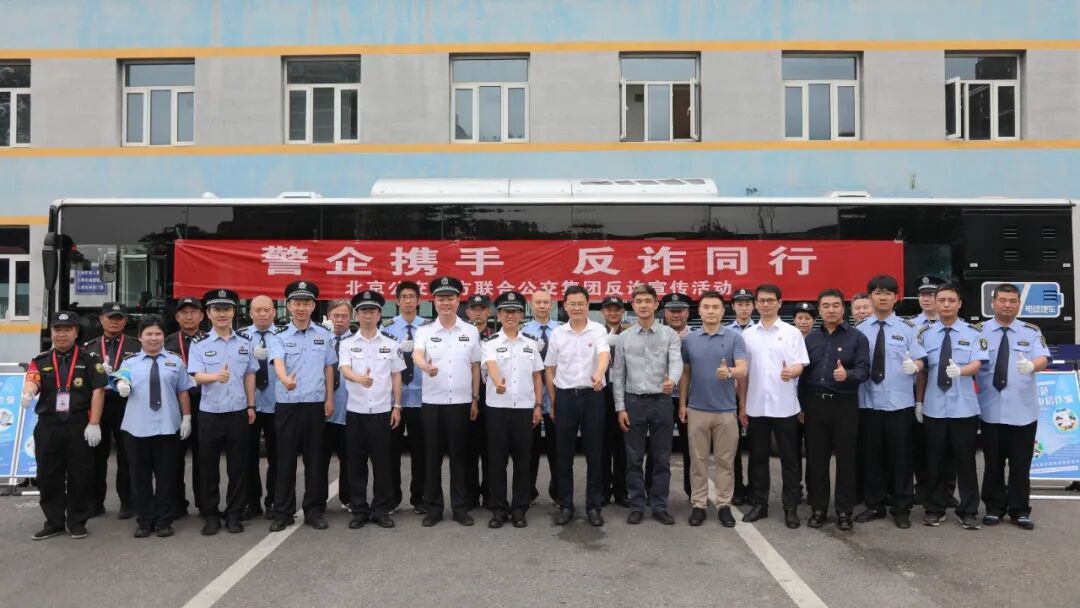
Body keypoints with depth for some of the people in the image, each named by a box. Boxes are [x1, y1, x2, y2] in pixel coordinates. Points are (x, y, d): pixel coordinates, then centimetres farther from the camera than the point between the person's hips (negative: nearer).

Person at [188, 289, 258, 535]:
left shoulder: (245, 342, 5)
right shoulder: (199, 344, -1)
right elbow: (198, 376, -11)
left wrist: (251, 406, 6)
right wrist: (217, 376, -33)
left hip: (238, 412, 1)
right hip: (209, 413, -1)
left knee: (238, 465, 6)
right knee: (208, 466, 6)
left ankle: (234, 514, 18)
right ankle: (210, 515, 19)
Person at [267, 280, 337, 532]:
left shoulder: (324, 335, 6)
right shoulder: (280, 336, -1)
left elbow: (328, 369, 10)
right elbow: (278, 362, -20)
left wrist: (330, 399, 4)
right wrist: (285, 379, -41)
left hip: (315, 404, 2)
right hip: (287, 404, -1)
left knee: (315, 458, 7)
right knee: (285, 459, 4)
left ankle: (315, 510, 17)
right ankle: (282, 512, 15)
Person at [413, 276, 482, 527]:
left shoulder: (471, 331, 3)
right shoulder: (425, 331, 1)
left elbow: (475, 367, 7)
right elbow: (417, 355, -18)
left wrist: (475, 399, 4)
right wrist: (426, 367, -41)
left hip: (461, 402, 0)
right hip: (432, 402, 0)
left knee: (459, 456, 7)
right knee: (433, 457, 7)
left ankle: (460, 507, 17)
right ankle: (433, 507, 18)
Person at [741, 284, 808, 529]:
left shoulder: (792, 332, 1)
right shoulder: (747, 334, 7)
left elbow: (800, 366, -4)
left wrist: (791, 372, -28)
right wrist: (741, 405, 5)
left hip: (785, 406, -2)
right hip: (756, 406, 2)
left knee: (789, 458, 4)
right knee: (758, 457, 10)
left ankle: (791, 508, 13)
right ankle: (759, 504, 20)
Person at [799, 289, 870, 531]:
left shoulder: (857, 337, 0)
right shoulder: (810, 338, 11)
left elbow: (864, 369, -8)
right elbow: (804, 373, 11)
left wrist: (847, 375, -29)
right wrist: (802, 406, 9)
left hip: (844, 404, -3)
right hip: (815, 403, 3)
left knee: (845, 458, 2)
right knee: (816, 458, 6)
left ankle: (844, 511, 13)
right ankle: (818, 508, 17)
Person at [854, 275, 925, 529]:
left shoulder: (907, 328, 1)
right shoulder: (860, 330, 5)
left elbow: (919, 361, -3)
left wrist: (913, 366, -23)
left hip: (899, 403, -2)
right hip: (868, 403, 2)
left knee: (900, 456, 6)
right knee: (871, 455, 10)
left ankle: (901, 509, 19)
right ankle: (874, 506, 23)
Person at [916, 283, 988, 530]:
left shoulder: (973, 333, 0)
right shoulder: (925, 333, 4)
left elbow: (977, 364, -12)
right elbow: (922, 370, 6)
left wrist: (959, 370, -33)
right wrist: (918, 400, 4)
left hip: (964, 408, -1)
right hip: (933, 408, 1)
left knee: (965, 460, 6)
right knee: (934, 460, 8)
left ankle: (968, 511, 18)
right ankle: (934, 509, 19)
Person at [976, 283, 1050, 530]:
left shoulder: (1031, 332, 4)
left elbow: (1043, 358, -11)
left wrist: (1031, 365, -33)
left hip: (1023, 410, 1)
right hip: (991, 410, -1)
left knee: (1021, 463, 8)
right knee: (993, 462, 9)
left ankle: (1020, 511, 20)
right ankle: (994, 508, 21)